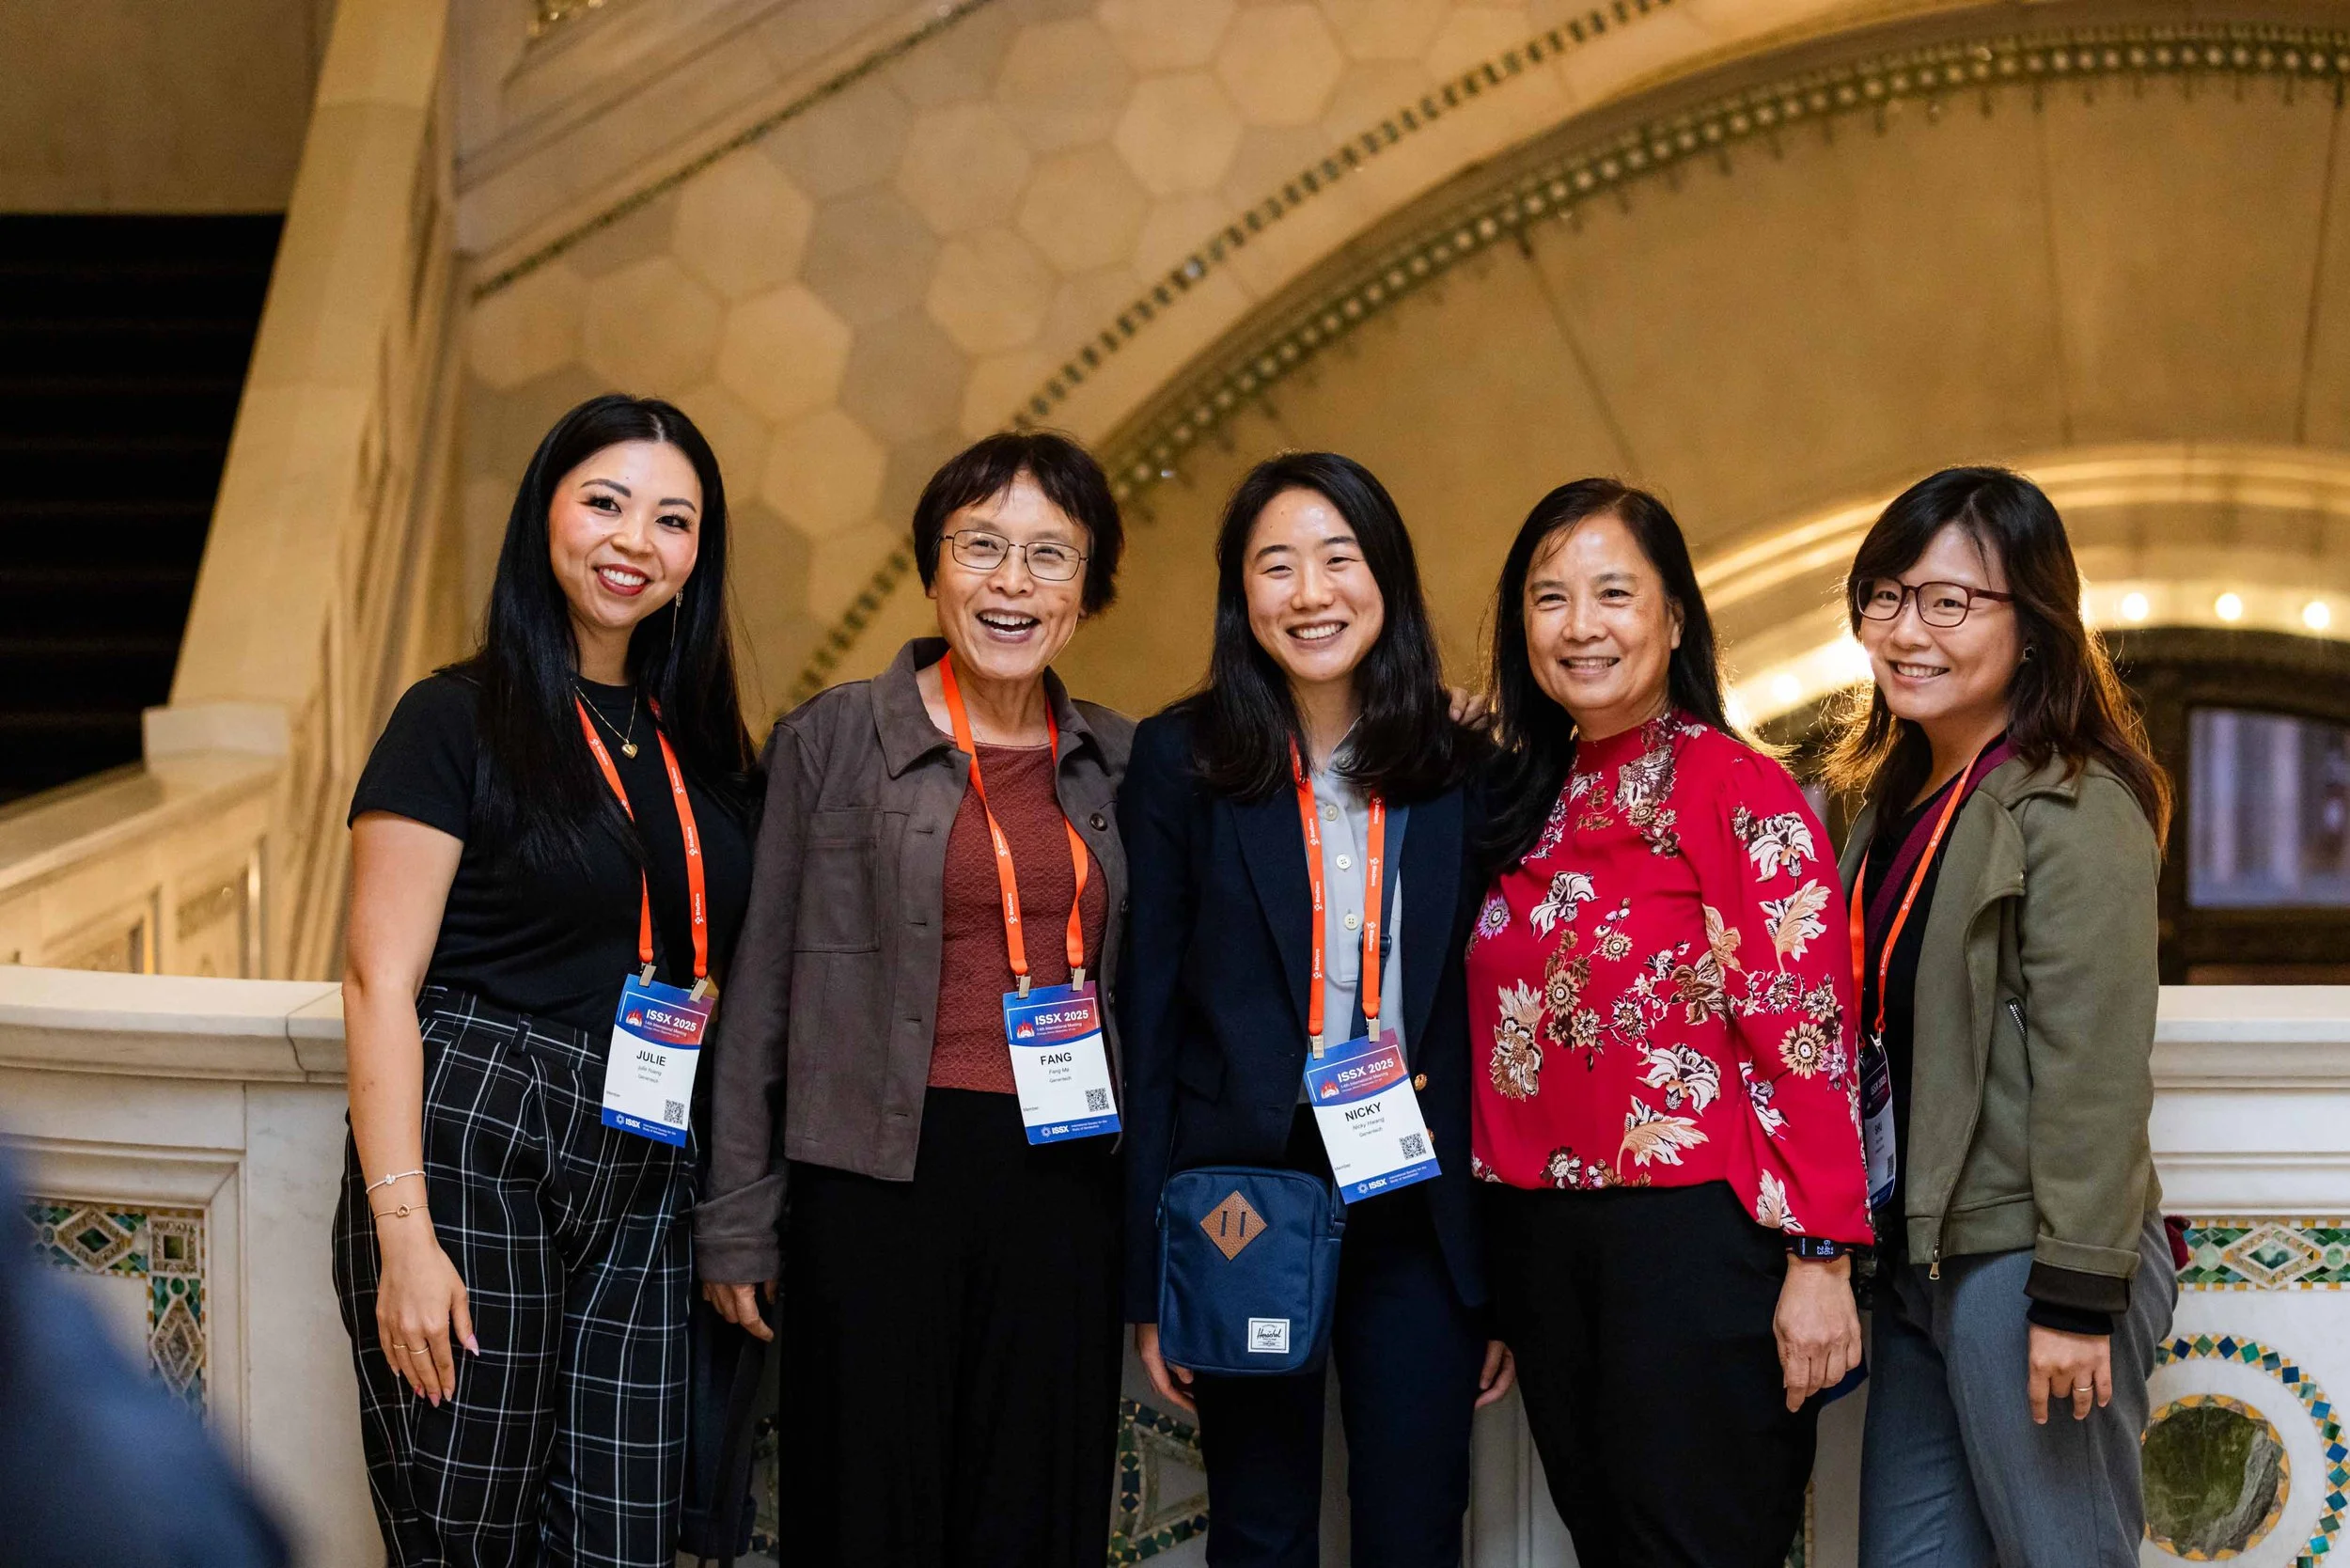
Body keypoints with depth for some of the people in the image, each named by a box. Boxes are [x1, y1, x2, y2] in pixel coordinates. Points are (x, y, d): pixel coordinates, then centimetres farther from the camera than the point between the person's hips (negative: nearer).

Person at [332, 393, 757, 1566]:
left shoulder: (699, 745, 14)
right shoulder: (460, 720, -2)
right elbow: (381, 981, -8)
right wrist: (402, 1227, -17)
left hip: (646, 1187, 5)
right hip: (472, 1155, -5)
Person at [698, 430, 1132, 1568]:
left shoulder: (1120, 766, 9)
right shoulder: (832, 739, 0)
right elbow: (761, 987, 1)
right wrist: (739, 1218, -1)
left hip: (1062, 1187, 3)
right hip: (878, 1180, -3)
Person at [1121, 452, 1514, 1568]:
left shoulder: (1459, 771, 3)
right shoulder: (1184, 761, -1)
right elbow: (1146, 1016, -2)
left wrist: (1507, 1278, 1)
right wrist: (1149, 1276, -6)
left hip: (1418, 1212, 1)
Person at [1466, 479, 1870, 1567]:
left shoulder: (1740, 792, -9)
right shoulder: (1530, 799, 11)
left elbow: (1806, 1038, -13)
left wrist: (1818, 1260, -17)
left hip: (1694, 1233, -6)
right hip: (1541, 1236, 7)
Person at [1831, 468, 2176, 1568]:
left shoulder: (2073, 810, -14)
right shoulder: (1895, 795, 14)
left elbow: (2094, 1064, -19)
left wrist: (2077, 1292, -21)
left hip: (2023, 1261, -9)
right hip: (1917, 1255, 9)